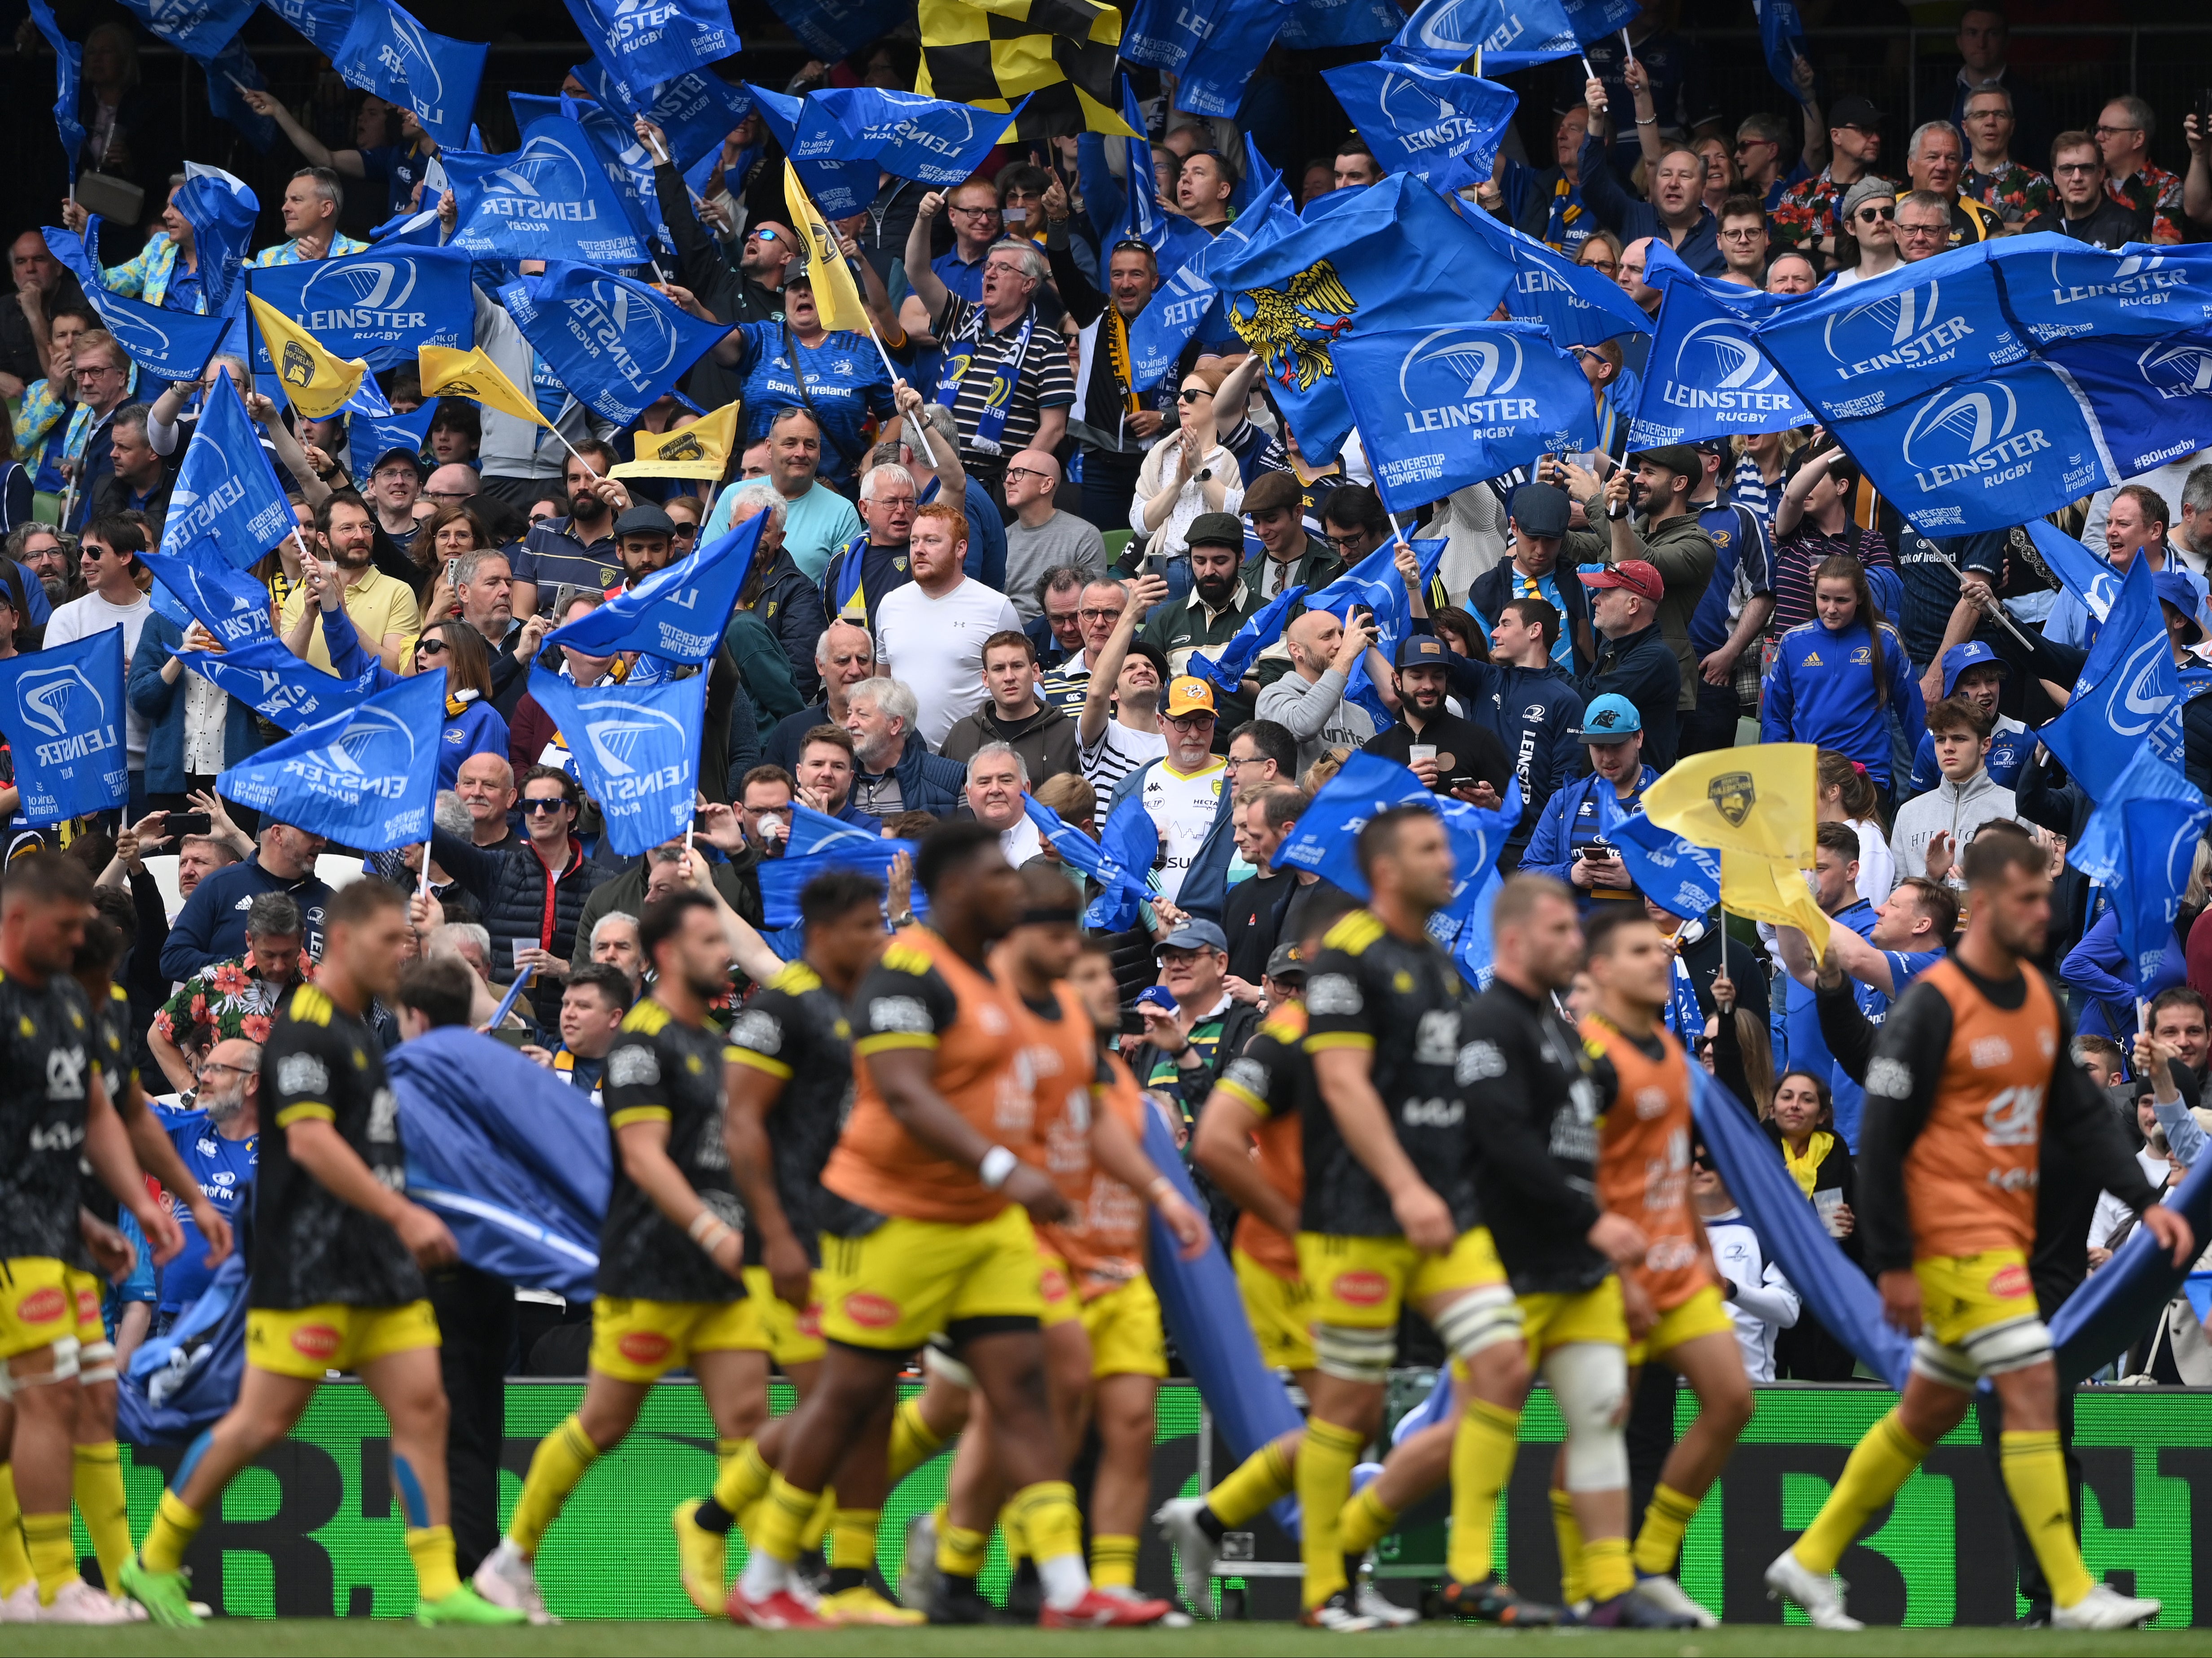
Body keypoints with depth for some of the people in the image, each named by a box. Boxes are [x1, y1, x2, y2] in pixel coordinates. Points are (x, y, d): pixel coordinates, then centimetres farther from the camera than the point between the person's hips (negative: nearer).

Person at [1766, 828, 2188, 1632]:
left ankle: (1809, 1563, 25)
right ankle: (2072, 1595, -12)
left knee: (1930, 1410, 14)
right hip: (1953, 1233, -9)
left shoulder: (2040, 999, 11)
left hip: (2006, 1236, 9)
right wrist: (1892, 1264, -15)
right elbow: (1882, 1138, -14)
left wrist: (2145, 1201, 4)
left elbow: (2079, 1115, 16)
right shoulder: (1932, 1007, -13)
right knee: (2033, 1386, -14)